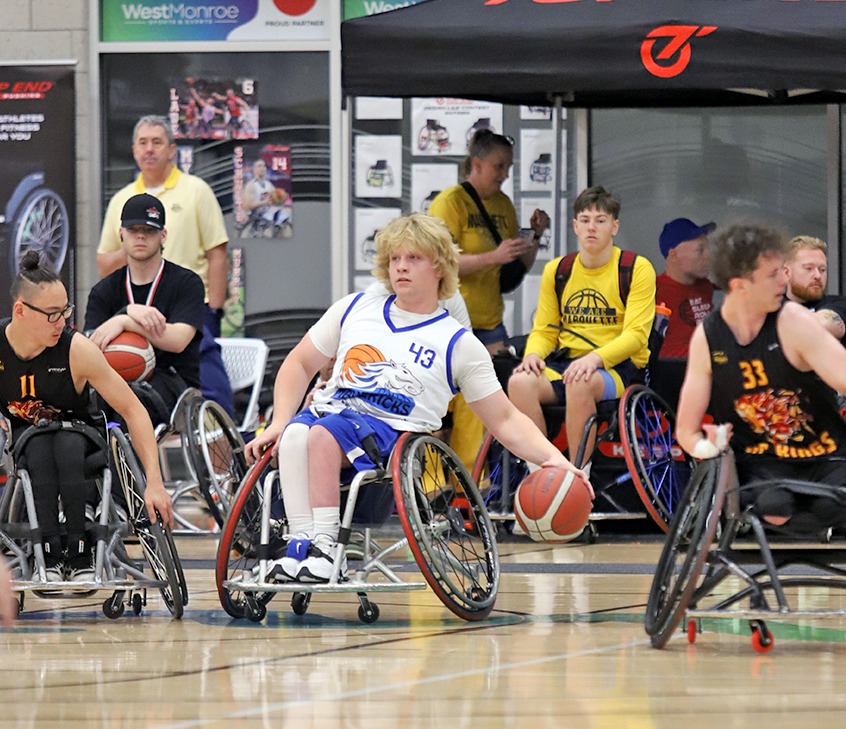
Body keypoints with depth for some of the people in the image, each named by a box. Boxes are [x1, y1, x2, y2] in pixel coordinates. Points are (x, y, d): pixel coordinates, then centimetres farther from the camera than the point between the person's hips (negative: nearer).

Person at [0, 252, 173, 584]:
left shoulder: (76, 350, -24)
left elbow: (132, 410, -21)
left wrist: (154, 482, -27)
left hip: (74, 430, -1)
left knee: (68, 448, -35)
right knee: (40, 450, -33)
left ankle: (80, 557, -27)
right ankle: (49, 556, -31)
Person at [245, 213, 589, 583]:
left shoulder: (459, 344, 11)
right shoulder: (355, 309, 20)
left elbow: (505, 420, 10)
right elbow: (299, 364, 23)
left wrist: (552, 458, -7)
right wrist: (279, 423, 6)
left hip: (390, 429, -3)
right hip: (328, 411, 3)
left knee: (323, 434, -35)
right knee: (295, 433, -33)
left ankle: (325, 543, -35)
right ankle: (302, 540, -40)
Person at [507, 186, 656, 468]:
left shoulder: (638, 269, -1)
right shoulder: (556, 271, 13)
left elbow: (636, 334, -10)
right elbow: (544, 329, 15)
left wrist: (596, 357, -27)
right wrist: (533, 354, -9)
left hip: (619, 365, -4)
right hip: (567, 361, 4)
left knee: (579, 383, -39)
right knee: (520, 382, -28)